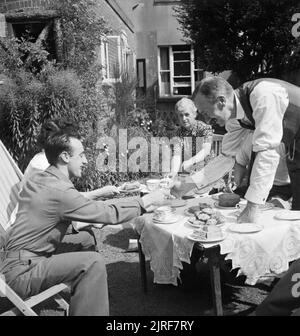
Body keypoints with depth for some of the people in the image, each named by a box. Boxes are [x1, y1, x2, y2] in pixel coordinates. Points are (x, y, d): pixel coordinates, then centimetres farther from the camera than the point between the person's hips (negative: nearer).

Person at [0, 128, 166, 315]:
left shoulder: (38, 179, 6)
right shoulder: (58, 190, -22)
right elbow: (111, 214, -19)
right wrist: (145, 201, -7)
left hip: (21, 257, 10)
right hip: (21, 271, -10)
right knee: (92, 263, -19)